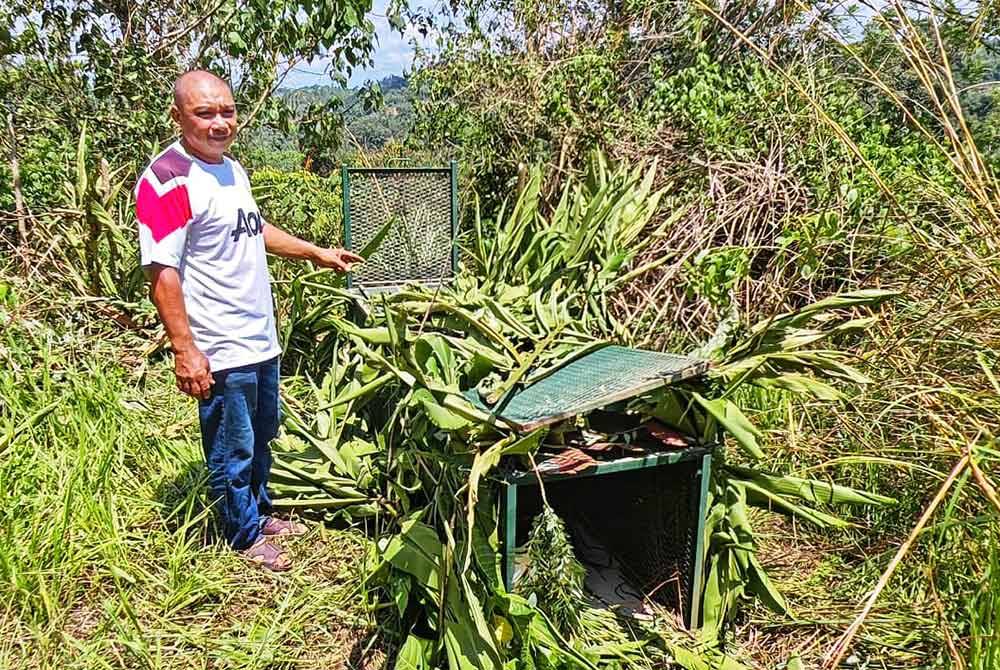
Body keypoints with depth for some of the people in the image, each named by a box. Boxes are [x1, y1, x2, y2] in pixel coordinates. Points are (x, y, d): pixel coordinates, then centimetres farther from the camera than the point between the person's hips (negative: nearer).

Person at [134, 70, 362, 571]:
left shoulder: (231, 169, 10)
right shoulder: (168, 179, -19)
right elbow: (162, 272, -22)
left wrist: (317, 253, 27)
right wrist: (184, 350, -25)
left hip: (260, 340, 9)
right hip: (218, 351, -9)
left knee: (262, 439, 23)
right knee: (233, 451, 8)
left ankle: (259, 514, 43)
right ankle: (245, 536, 28)